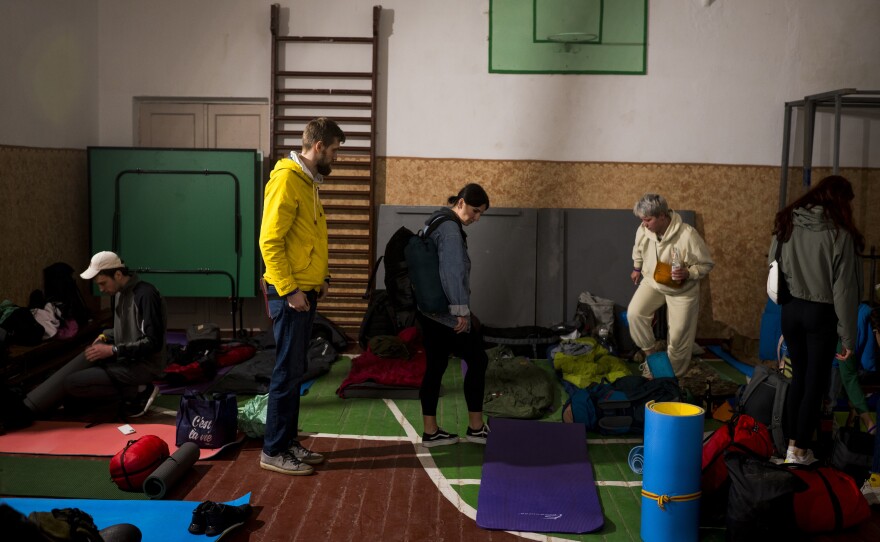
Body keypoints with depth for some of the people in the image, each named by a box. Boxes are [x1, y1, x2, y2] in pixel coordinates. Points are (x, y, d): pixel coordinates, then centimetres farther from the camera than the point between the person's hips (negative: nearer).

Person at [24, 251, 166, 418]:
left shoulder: (146, 295, -21)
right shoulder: (120, 293, 9)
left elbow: (153, 343, -25)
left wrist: (113, 350, -23)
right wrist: (106, 336, 4)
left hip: (143, 366, -10)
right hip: (126, 360, 10)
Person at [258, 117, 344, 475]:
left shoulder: (308, 181, 15)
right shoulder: (287, 180, -15)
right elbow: (270, 240, -20)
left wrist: (321, 277, 13)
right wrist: (289, 290, -20)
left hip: (305, 291, 9)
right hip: (290, 294, -9)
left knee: (295, 370, 14)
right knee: (288, 371, -4)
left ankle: (288, 441, 23)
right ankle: (273, 451, 5)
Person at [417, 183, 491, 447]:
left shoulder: (436, 222, 16)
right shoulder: (450, 229, -16)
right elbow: (453, 272, -22)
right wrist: (461, 310, -19)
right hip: (447, 314, -9)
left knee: (435, 367, 10)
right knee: (477, 361, 3)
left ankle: (431, 432, 13)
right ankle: (476, 428, 10)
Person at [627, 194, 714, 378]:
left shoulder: (687, 235, -32)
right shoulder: (644, 230, -16)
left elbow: (707, 264, -21)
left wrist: (687, 273, -37)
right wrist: (636, 268, 19)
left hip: (681, 290, -4)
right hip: (652, 281, 4)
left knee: (678, 336, 3)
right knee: (634, 314, -17)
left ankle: (671, 375, 25)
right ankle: (651, 352, 7)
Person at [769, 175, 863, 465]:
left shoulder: (787, 224, -2)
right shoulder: (839, 233, -16)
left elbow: (773, 266, 4)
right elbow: (844, 288, -13)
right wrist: (848, 335, -7)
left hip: (791, 309, 5)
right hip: (821, 314, -4)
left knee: (798, 375, 18)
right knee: (815, 382, 7)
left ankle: (792, 444, 23)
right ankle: (800, 451, 15)